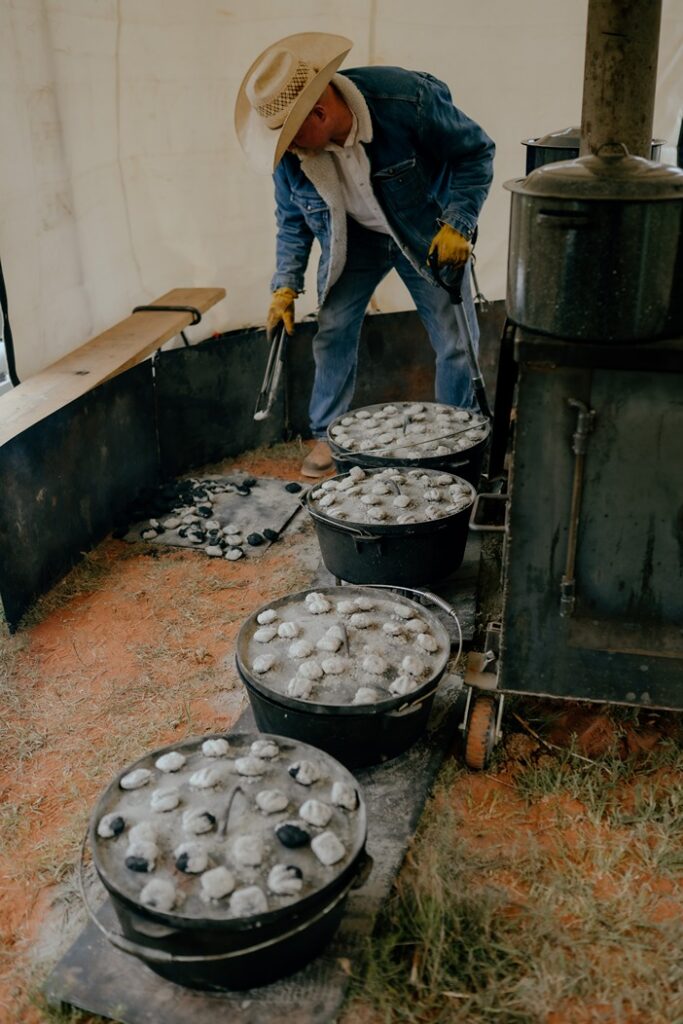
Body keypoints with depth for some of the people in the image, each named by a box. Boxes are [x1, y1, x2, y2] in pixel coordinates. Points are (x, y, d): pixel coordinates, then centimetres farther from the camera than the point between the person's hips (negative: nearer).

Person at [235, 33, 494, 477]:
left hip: (427, 234, -2)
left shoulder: (406, 99, -32)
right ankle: (328, 435, 15)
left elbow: (476, 150, -18)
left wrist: (458, 224, -27)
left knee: (457, 341, -2)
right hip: (354, 238, 3)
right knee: (333, 332, -3)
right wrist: (286, 287, -6)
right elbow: (292, 220, -1)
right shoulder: (291, 149, -19)